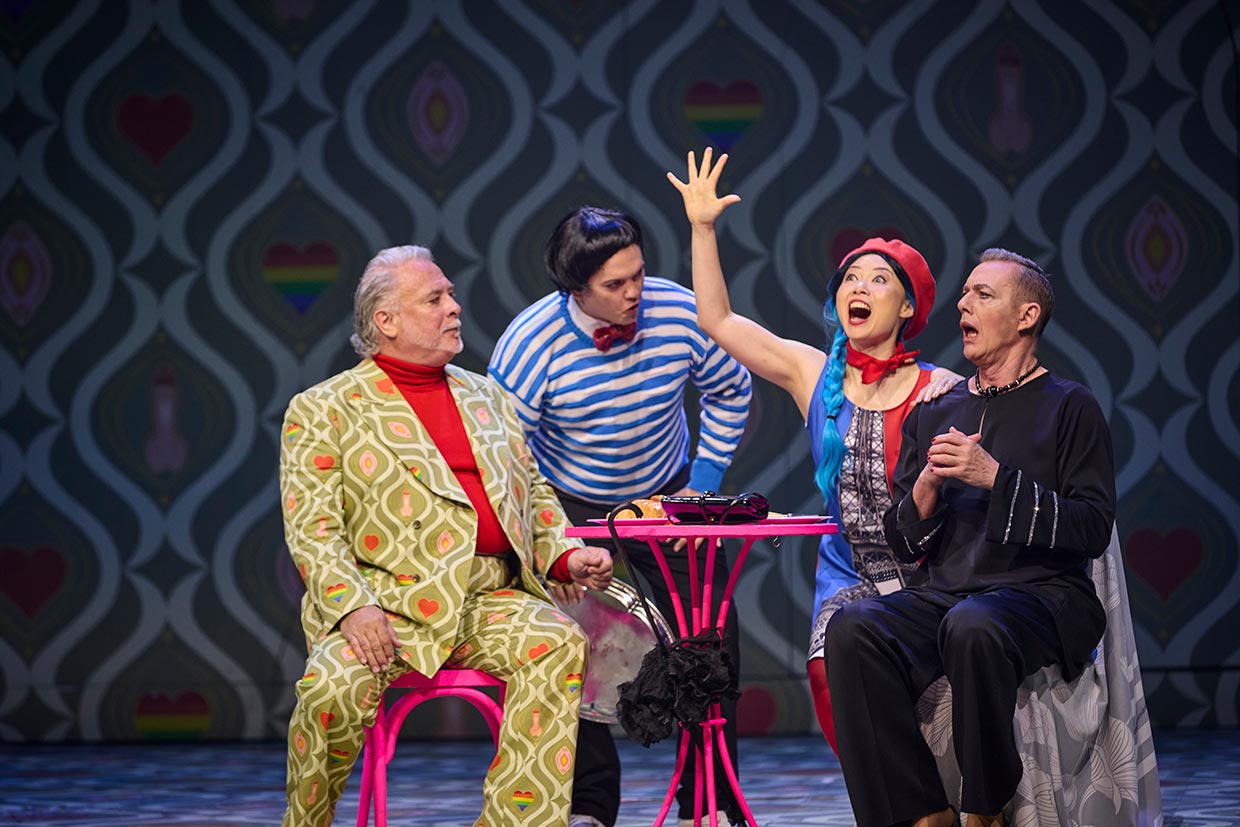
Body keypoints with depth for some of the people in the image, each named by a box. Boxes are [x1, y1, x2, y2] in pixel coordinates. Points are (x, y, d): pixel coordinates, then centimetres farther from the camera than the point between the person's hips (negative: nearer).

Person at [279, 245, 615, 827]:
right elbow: (311, 528, -3)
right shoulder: (323, 409, 7)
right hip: (388, 601, -4)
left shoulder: (488, 398, 23)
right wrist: (353, 606, -20)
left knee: (559, 644, -27)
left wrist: (567, 558, 4)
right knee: (335, 684, -32)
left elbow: (535, 494, 25)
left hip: (491, 598, 4)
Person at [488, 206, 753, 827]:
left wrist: (704, 481, -1)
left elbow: (731, 391, 4)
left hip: (667, 496, 2)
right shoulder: (530, 344, -25)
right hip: (570, 506, -2)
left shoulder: (680, 314, -18)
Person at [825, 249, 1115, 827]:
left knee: (973, 626, -39)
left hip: (1043, 596, -5)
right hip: (944, 596, 5)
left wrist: (996, 478, -12)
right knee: (852, 629, -27)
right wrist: (928, 483, -3)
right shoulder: (932, 415, 21)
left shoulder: (1069, 407, 7)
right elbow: (903, 545, 18)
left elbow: (1093, 529, -5)